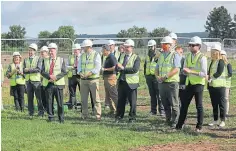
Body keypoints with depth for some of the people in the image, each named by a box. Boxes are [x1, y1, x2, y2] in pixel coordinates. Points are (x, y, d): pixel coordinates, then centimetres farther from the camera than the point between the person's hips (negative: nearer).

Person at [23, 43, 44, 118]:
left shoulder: (38, 59, 1)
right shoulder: (26, 60, 12)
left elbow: (38, 69, -12)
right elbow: (24, 71, 4)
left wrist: (29, 69, -14)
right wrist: (33, 70, -12)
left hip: (36, 80, -3)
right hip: (28, 80, 4)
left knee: (39, 97, -2)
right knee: (30, 98, 4)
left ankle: (41, 112, 6)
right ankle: (31, 113, 11)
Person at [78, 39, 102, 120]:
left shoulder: (96, 55, -1)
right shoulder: (82, 55, 15)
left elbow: (98, 67, -9)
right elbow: (79, 66, 15)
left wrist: (90, 73, -20)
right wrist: (80, 73, -6)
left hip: (93, 79, -5)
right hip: (83, 80, 5)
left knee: (96, 98, -5)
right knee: (83, 98, 6)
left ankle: (98, 115, -2)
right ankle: (84, 114, 15)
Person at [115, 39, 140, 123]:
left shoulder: (136, 58, -3)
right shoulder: (122, 56, 15)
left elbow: (135, 69, -17)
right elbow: (117, 68, 11)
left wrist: (123, 68, -15)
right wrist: (118, 67, -13)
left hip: (131, 83, -5)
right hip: (122, 82, 5)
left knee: (132, 102, 2)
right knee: (121, 100, 7)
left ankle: (132, 118, 12)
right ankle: (119, 117, 15)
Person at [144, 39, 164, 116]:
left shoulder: (158, 56, -3)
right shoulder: (147, 56, 17)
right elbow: (145, 66, 26)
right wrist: (145, 74, 18)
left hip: (156, 77, -6)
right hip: (149, 77, 6)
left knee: (159, 94, -7)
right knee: (152, 95, 9)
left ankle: (162, 110, -3)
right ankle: (153, 110, 13)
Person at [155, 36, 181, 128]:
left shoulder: (175, 55, -5)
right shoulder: (161, 55, 16)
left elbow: (176, 69, -16)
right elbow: (157, 68, 20)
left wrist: (166, 76, -21)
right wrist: (157, 76, -1)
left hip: (172, 82, -7)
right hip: (162, 83, 7)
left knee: (174, 104, -3)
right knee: (165, 104, 12)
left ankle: (174, 123, 2)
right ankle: (168, 121, 21)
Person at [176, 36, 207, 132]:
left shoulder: (202, 58, -11)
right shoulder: (188, 56, 10)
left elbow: (204, 74, -17)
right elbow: (185, 70, 16)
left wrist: (191, 71, -22)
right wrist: (186, 71, -8)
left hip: (198, 84, -6)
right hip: (189, 84, 6)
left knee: (199, 106, 2)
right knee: (184, 104, 7)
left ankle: (199, 126, 12)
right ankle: (180, 125, 13)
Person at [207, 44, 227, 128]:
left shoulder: (221, 62, -10)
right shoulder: (212, 62, 15)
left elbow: (219, 73, -19)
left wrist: (211, 78, -21)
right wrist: (208, 76, 3)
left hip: (220, 86, -8)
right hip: (212, 85, 8)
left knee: (221, 103, -1)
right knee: (214, 104, 11)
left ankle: (223, 121, 5)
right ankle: (215, 120, 18)